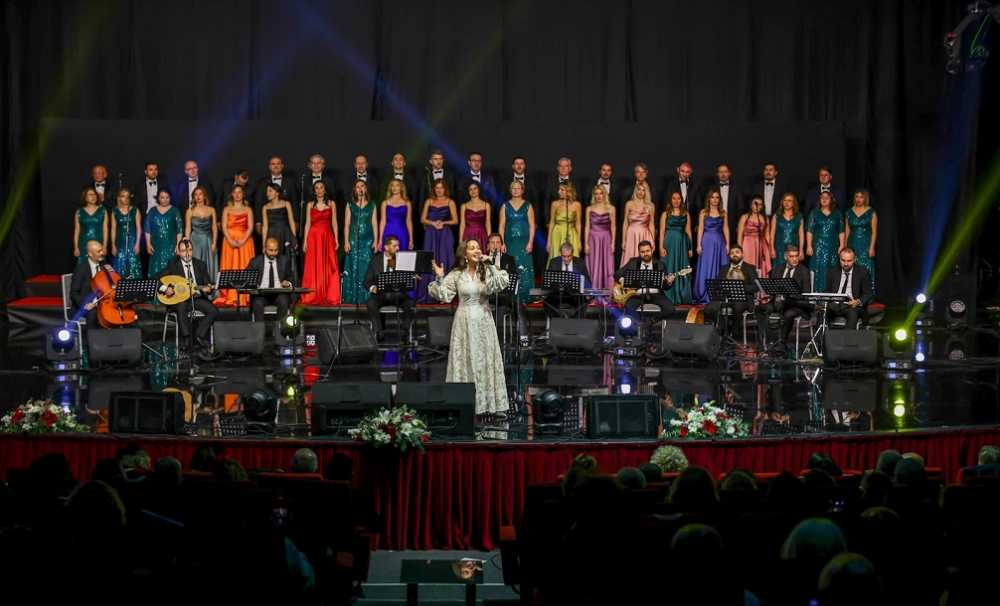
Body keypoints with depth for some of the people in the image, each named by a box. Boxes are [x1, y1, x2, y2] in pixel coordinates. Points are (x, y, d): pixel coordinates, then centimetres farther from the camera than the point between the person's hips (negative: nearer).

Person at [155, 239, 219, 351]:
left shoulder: (201, 264, 8)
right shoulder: (173, 264, 0)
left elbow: (208, 285, 6)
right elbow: (156, 279, -4)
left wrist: (207, 289, -18)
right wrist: (165, 288, -22)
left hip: (198, 298, 3)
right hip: (179, 299, -3)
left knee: (214, 311, -21)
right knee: (182, 307, -37)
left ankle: (198, 336, -14)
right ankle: (186, 338, -27)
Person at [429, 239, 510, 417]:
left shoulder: (487, 270, 0)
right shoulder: (456, 274, -1)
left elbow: (503, 281, -17)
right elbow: (444, 296, -5)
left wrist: (491, 266, -24)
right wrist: (440, 279, -18)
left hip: (484, 322, 1)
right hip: (464, 322, -1)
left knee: (486, 360, 4)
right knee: (465, 361, 1)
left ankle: (488, 402, 11)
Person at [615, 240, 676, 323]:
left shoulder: (659, 264, 9)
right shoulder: (633, 262, 10)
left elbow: (665, 288, 9)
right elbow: (617, 273, 10)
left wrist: (669, 282, -15)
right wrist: (622, 280, -12)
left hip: (655, 294, 1)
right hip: (638, 294, -1)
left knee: (669, 309, -24)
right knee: (629, 307, -33)